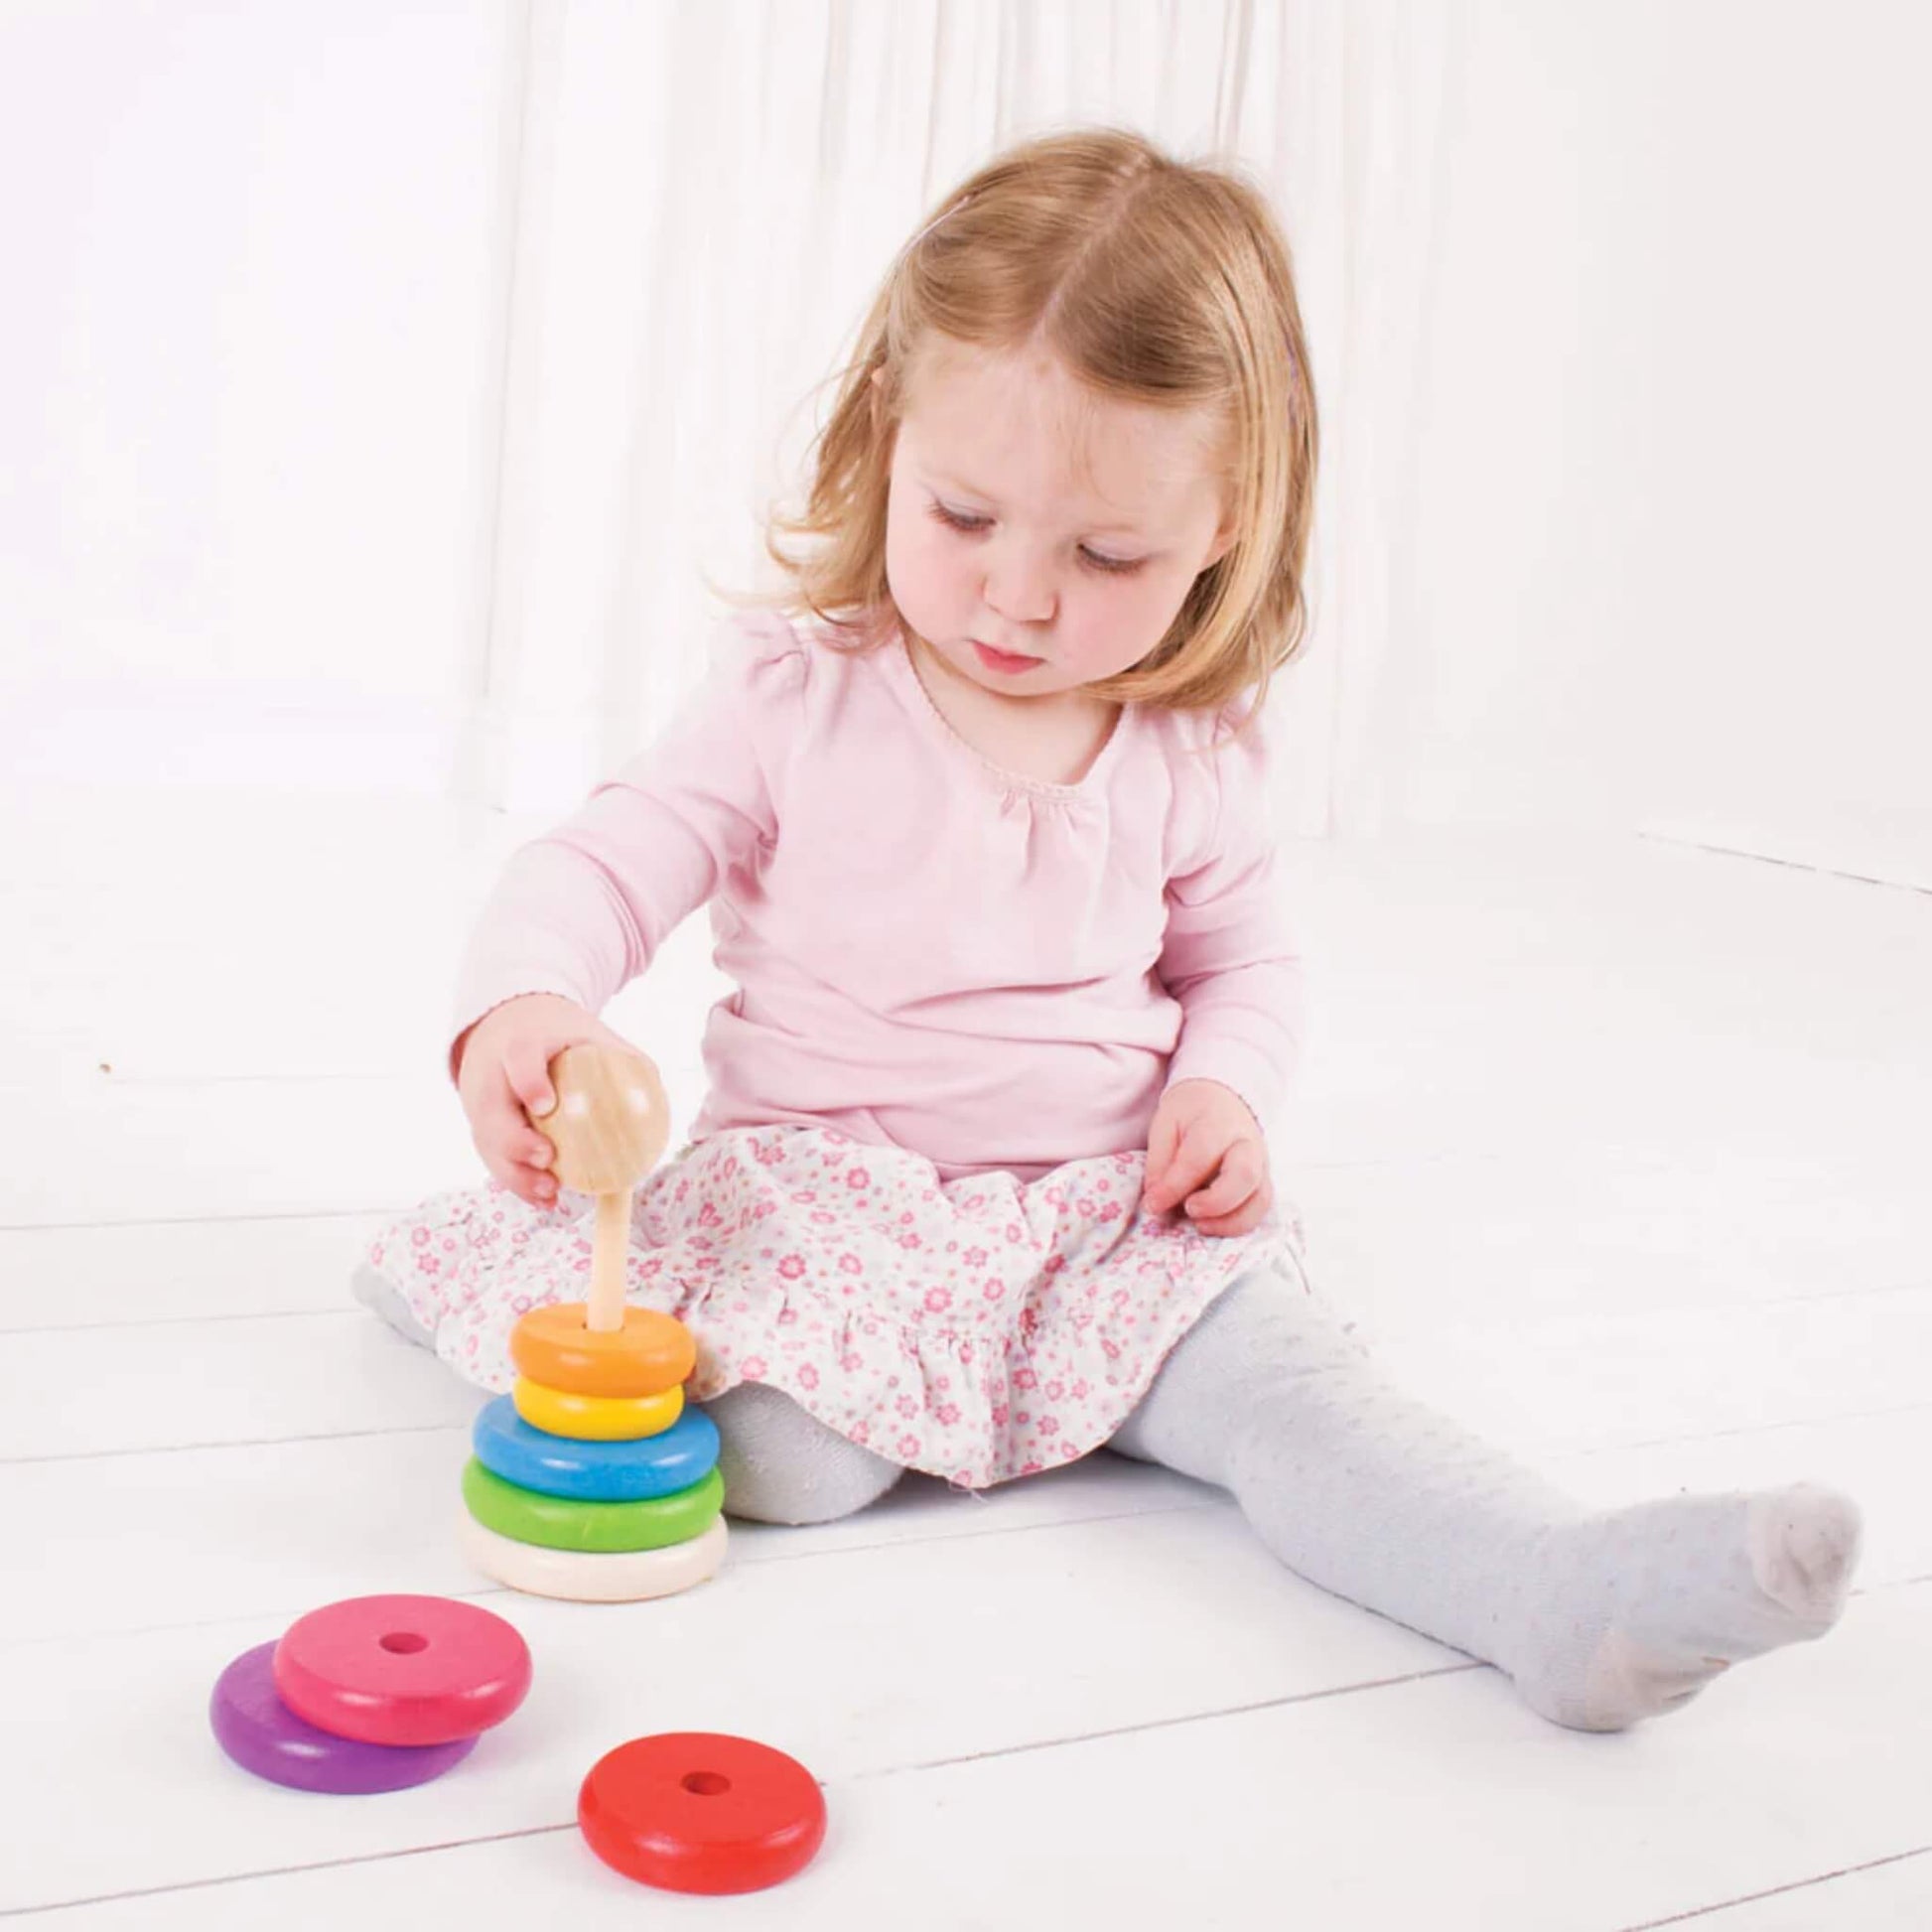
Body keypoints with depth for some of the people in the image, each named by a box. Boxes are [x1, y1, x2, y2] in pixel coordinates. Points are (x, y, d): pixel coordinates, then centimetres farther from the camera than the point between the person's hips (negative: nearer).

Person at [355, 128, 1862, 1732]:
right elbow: (606, 865, -10)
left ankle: (1571, 1591, -35)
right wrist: (520, 1003, -33)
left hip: (1114, 1216, 3)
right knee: (791, 1455, -25)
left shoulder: (1194, 754, 2)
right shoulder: (798, 696, -7)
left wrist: (1227, 1091, -5)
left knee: (1285, 1381, -21)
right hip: (818, 1177, -2)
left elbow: (1242, 957, 17)